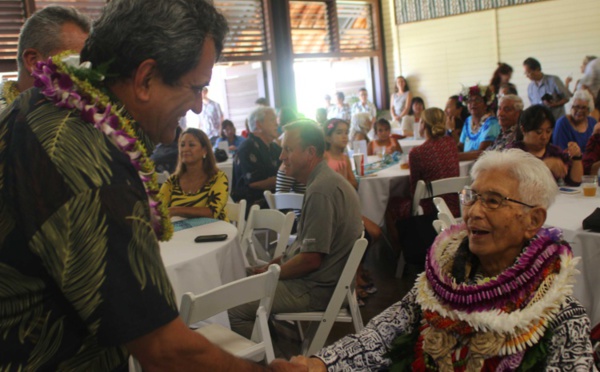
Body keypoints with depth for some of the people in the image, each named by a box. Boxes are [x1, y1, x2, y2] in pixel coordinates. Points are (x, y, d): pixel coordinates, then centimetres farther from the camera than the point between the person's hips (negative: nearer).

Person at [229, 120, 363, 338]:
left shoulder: (320, 191, -24)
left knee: (232, 310, -14)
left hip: (316, 290, -11)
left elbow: (310, 260, -24)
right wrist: (275, 263, 10)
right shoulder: (326, 180, 9)